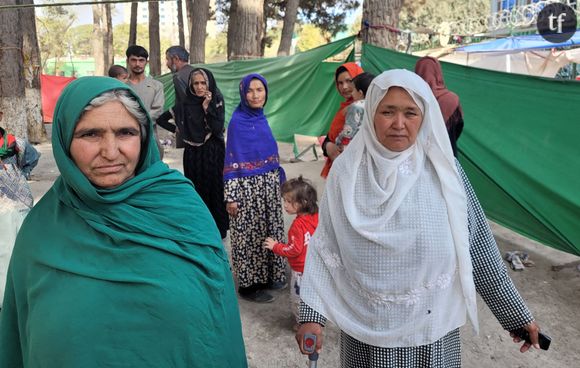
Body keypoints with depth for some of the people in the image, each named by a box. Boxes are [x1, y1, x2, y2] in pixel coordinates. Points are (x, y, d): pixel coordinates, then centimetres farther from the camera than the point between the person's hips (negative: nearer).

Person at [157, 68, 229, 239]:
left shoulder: (217, 101, -2)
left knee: (215, 190, 1)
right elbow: (161, 119, 10)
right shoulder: (186, 103, 1)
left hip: (213, 153, -1)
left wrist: (206, 107, -17)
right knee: (197, 191, 5)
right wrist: (178, 129, 2)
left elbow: (218, 128, -15)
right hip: (193, 154, 2)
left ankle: (218, 229, 14)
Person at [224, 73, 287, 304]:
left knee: (270, 230, 14)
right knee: (249, 234, 2)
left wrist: (280, 179, 15)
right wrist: (231, 196, -15)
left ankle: (269, 275, 29)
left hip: (269, 185, 7)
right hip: (247, 187, -7)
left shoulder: (261, 118, 8)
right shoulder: (237, 122, -11)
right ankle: (249, 284, 15)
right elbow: (232, 162, -13)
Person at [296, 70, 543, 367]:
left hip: (432, 327, 1)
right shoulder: (347, 170, -8)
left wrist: (518, 314, 2)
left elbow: (479, 248, -3)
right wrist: (312, 314, -12)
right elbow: (325, 246, -5)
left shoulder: (443, 168, -8)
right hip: (367, 328, 0)